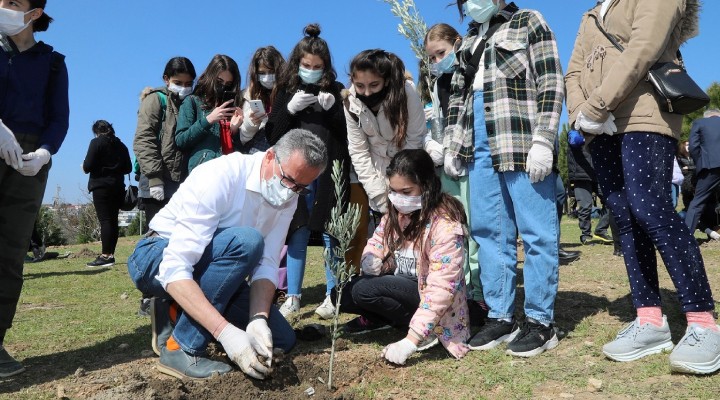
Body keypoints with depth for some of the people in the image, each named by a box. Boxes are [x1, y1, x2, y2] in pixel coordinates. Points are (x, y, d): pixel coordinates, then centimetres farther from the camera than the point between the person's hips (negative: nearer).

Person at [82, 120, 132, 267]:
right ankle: (110, 254, 9)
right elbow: (128, 168, 13)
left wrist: (84, 167, 10)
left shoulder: (97, 142, -5)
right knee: (113, 220, 8)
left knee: (105, 220, -9)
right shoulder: (120, 145, 12)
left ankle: (106, 255, -13)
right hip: (118, 187, 6)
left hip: (101, 186, -6)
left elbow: (87, 166, -11)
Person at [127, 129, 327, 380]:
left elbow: (266, 264, -12)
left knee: (282, 339, -4)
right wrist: (226, 332, -43)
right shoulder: (220, 176, -30)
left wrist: (258, 320, -30)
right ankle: (181, 348, -21)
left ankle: (177, 318, 9)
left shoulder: (288, 198, -8)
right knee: (245, 241, -34)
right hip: (158, 260, -6)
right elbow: (175, 268, -36)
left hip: (206, 266, 7)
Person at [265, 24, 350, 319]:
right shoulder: (286, 91, 10)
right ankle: (292, 297, 13)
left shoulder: (336, 90, 6)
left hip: (329, 173, -1)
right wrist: (290, 109, -10)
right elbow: (272, 135, 4)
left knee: (331, 234, 1)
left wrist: (333, 109, -12)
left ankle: (333, 295, 12)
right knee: (297, 233, 4)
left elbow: (350, 133, 2)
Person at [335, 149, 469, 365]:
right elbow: (377, 241, 12)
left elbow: (441, 289, -29)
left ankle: (425, 332, -8)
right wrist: (371, 259, -15)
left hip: (425, 297, -6)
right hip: (399, 286, 7)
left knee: (364, 290, -26)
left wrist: (410, 341, -33)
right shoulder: (396, 212, -3)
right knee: (344, 294, -12)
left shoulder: (446, 225, -26)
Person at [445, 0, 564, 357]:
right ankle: (500, 317, 13)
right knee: (488, 232, 4)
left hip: (523, 142, -6)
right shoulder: (469, 40, 23)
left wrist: (542, 141, -14)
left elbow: (551, 85, -3)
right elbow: (458, 97, 24)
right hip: (480, 147, 6)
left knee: (536, 233, -4)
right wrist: (451, 145, 15)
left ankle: (540, 321, 5)